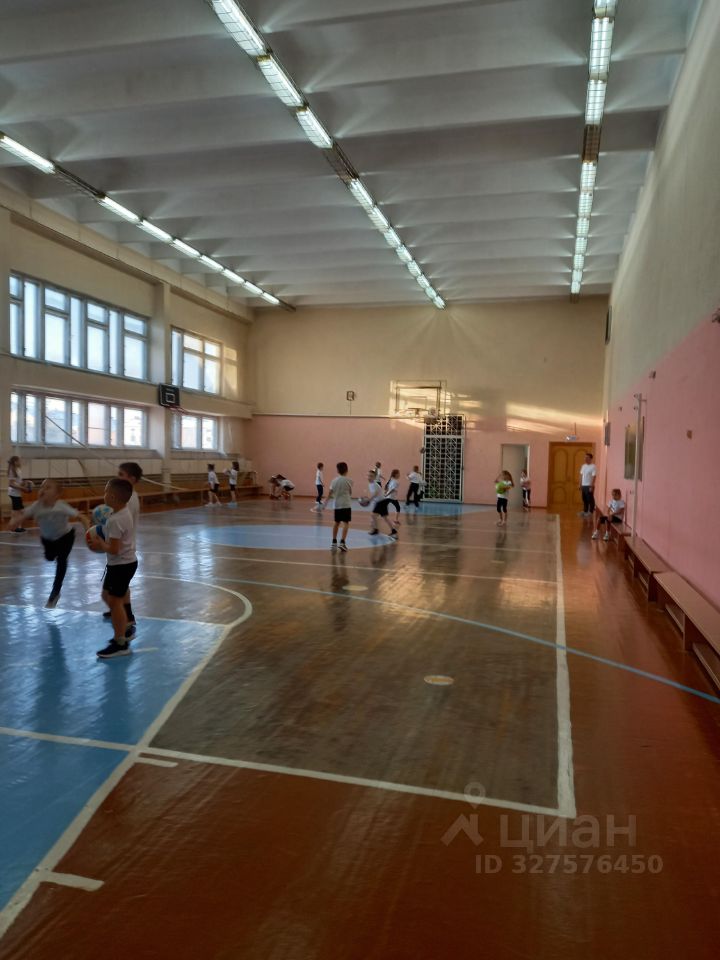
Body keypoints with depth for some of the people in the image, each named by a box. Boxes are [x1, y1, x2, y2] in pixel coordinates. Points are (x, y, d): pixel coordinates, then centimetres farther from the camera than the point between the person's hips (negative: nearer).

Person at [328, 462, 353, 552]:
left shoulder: (334, 480, 3)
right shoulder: (349, 480, -5)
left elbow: (330, 493, 4)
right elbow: (350, 493, 2)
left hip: (337, 504, 4)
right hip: (346, 504, -4)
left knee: (336, 523, 16)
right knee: (346, 523, -3)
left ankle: (334, 542, 23)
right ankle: (342, 542, -14)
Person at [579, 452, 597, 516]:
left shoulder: (593, 467, -12)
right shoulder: (583, 466, 11)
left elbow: (594, 477, -16)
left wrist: (591, 486, -20)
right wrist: (580, 485, 12)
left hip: (589, 486, -7)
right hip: (583, 486, 7)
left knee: (590, 500, -1)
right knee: (584, 499, 12)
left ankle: (590, 512, 5)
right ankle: (585, 511, 19)